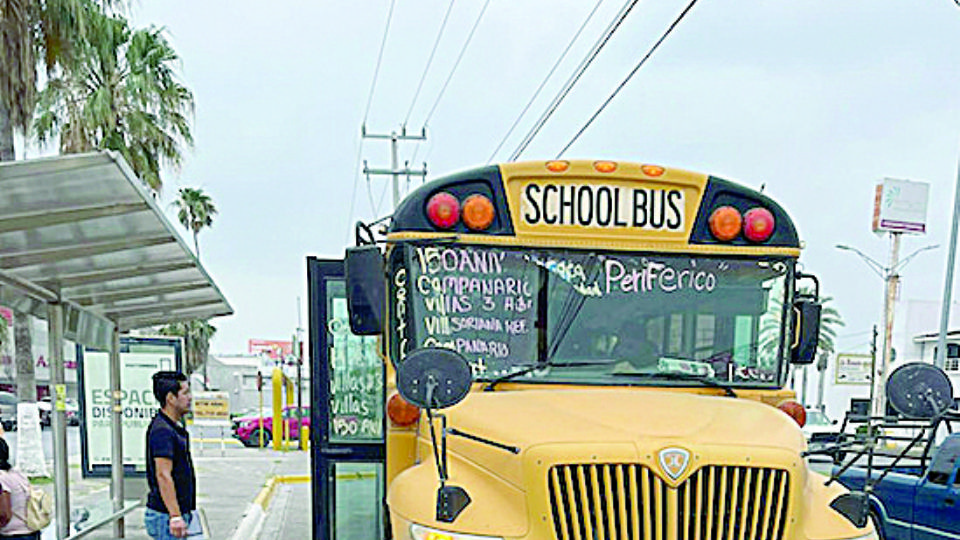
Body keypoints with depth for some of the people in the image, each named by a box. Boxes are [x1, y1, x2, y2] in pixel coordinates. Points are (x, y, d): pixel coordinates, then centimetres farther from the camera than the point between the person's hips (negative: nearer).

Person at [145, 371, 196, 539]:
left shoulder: (174, 428, 14)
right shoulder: (162, 431, -18)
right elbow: (162, 475, -24)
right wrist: (175, 516, -27)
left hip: (175, 513, 10)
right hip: (165, 516, -10)